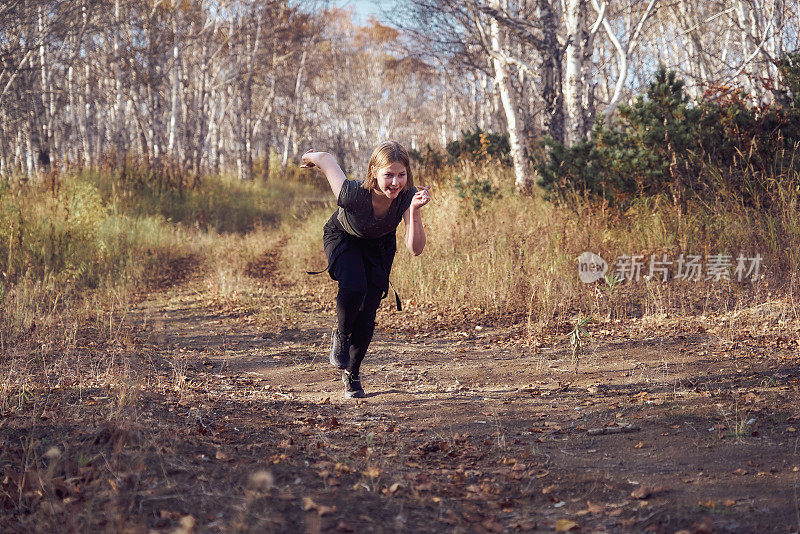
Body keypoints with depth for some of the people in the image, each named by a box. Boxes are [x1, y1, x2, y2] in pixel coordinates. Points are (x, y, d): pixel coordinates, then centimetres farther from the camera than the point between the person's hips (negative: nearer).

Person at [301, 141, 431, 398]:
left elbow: (416, 249, -36)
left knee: (366, 318, -1)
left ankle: (352, 373, 25)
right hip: (342, 238, -2)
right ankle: (340, 335, 0)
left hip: (379, 246, 3)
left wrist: (414, 211, -49)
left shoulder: (407, 196, -32)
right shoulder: (352, 194, -40)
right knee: (354, 286, -32)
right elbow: (327, 159, -22)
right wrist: (309, 158, 0)